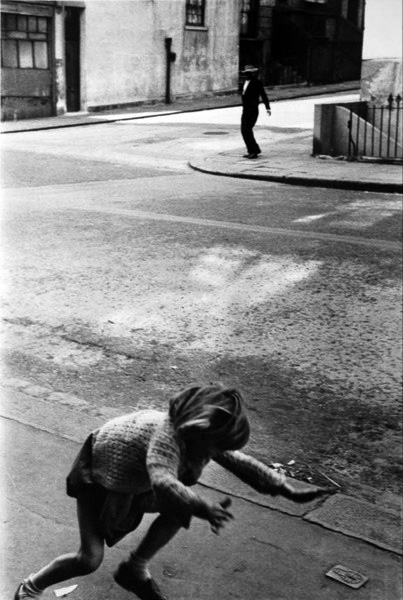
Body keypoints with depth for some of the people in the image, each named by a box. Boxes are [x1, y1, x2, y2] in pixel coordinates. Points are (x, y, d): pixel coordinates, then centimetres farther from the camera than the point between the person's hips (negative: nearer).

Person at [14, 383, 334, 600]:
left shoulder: (203, 435, -14)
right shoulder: (168, 434, -39)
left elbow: (241, 461, -5)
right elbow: (163, 482, -56)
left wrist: (288, 490, -7)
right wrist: (204, 509, -66)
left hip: (132, 482, 8)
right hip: (97, 478, -8)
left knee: (181, 508, -5)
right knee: (90, 559, -16)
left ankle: (135, 570, 14)